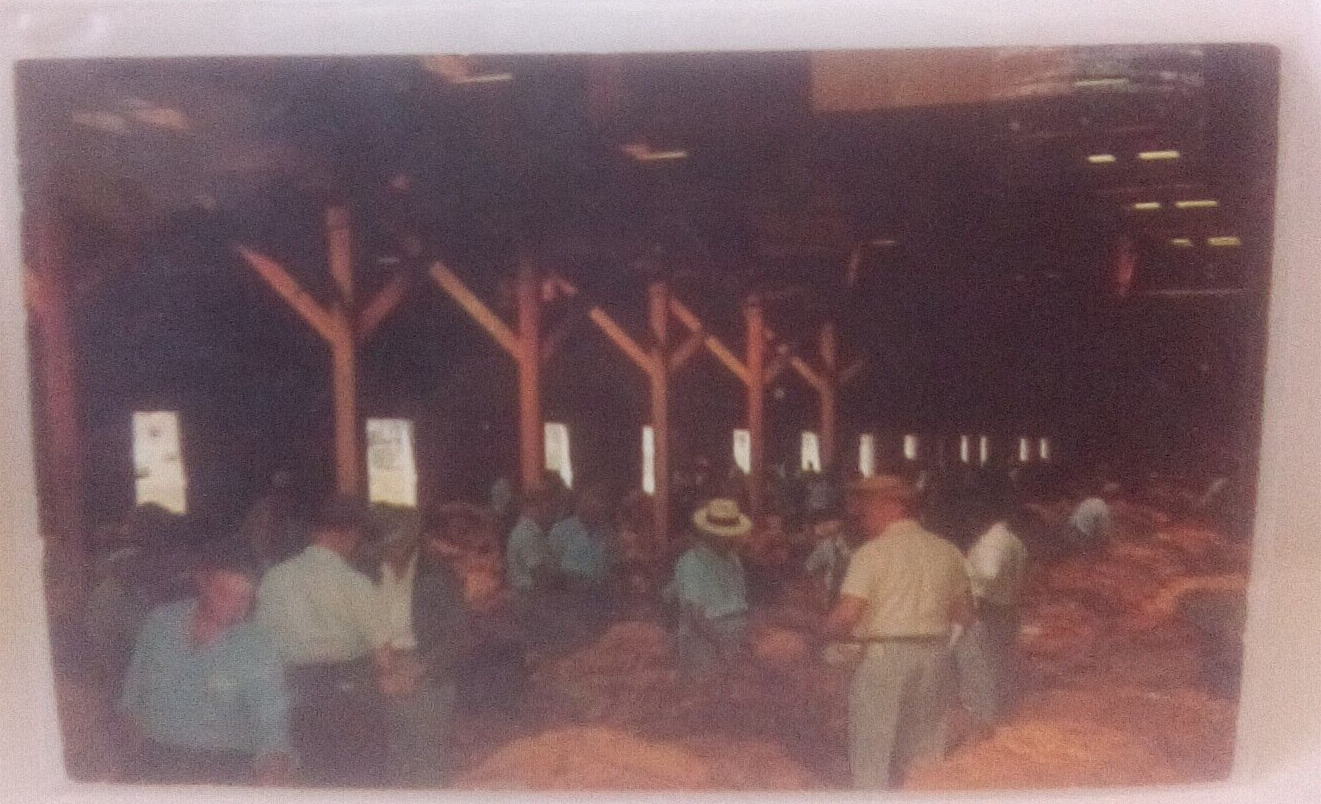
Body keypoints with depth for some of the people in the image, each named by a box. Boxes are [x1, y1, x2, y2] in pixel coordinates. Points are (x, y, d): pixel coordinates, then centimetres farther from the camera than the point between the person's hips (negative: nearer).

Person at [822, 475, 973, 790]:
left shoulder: (872, 553, -12)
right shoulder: (947, 551, 7)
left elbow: (847, 616, -19)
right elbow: (964, 613, 13)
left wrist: (827, 630, 0)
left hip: (884, 657, -6)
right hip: (935, 658, 6)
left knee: (874, 759, 5)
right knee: (925, 759, 17)